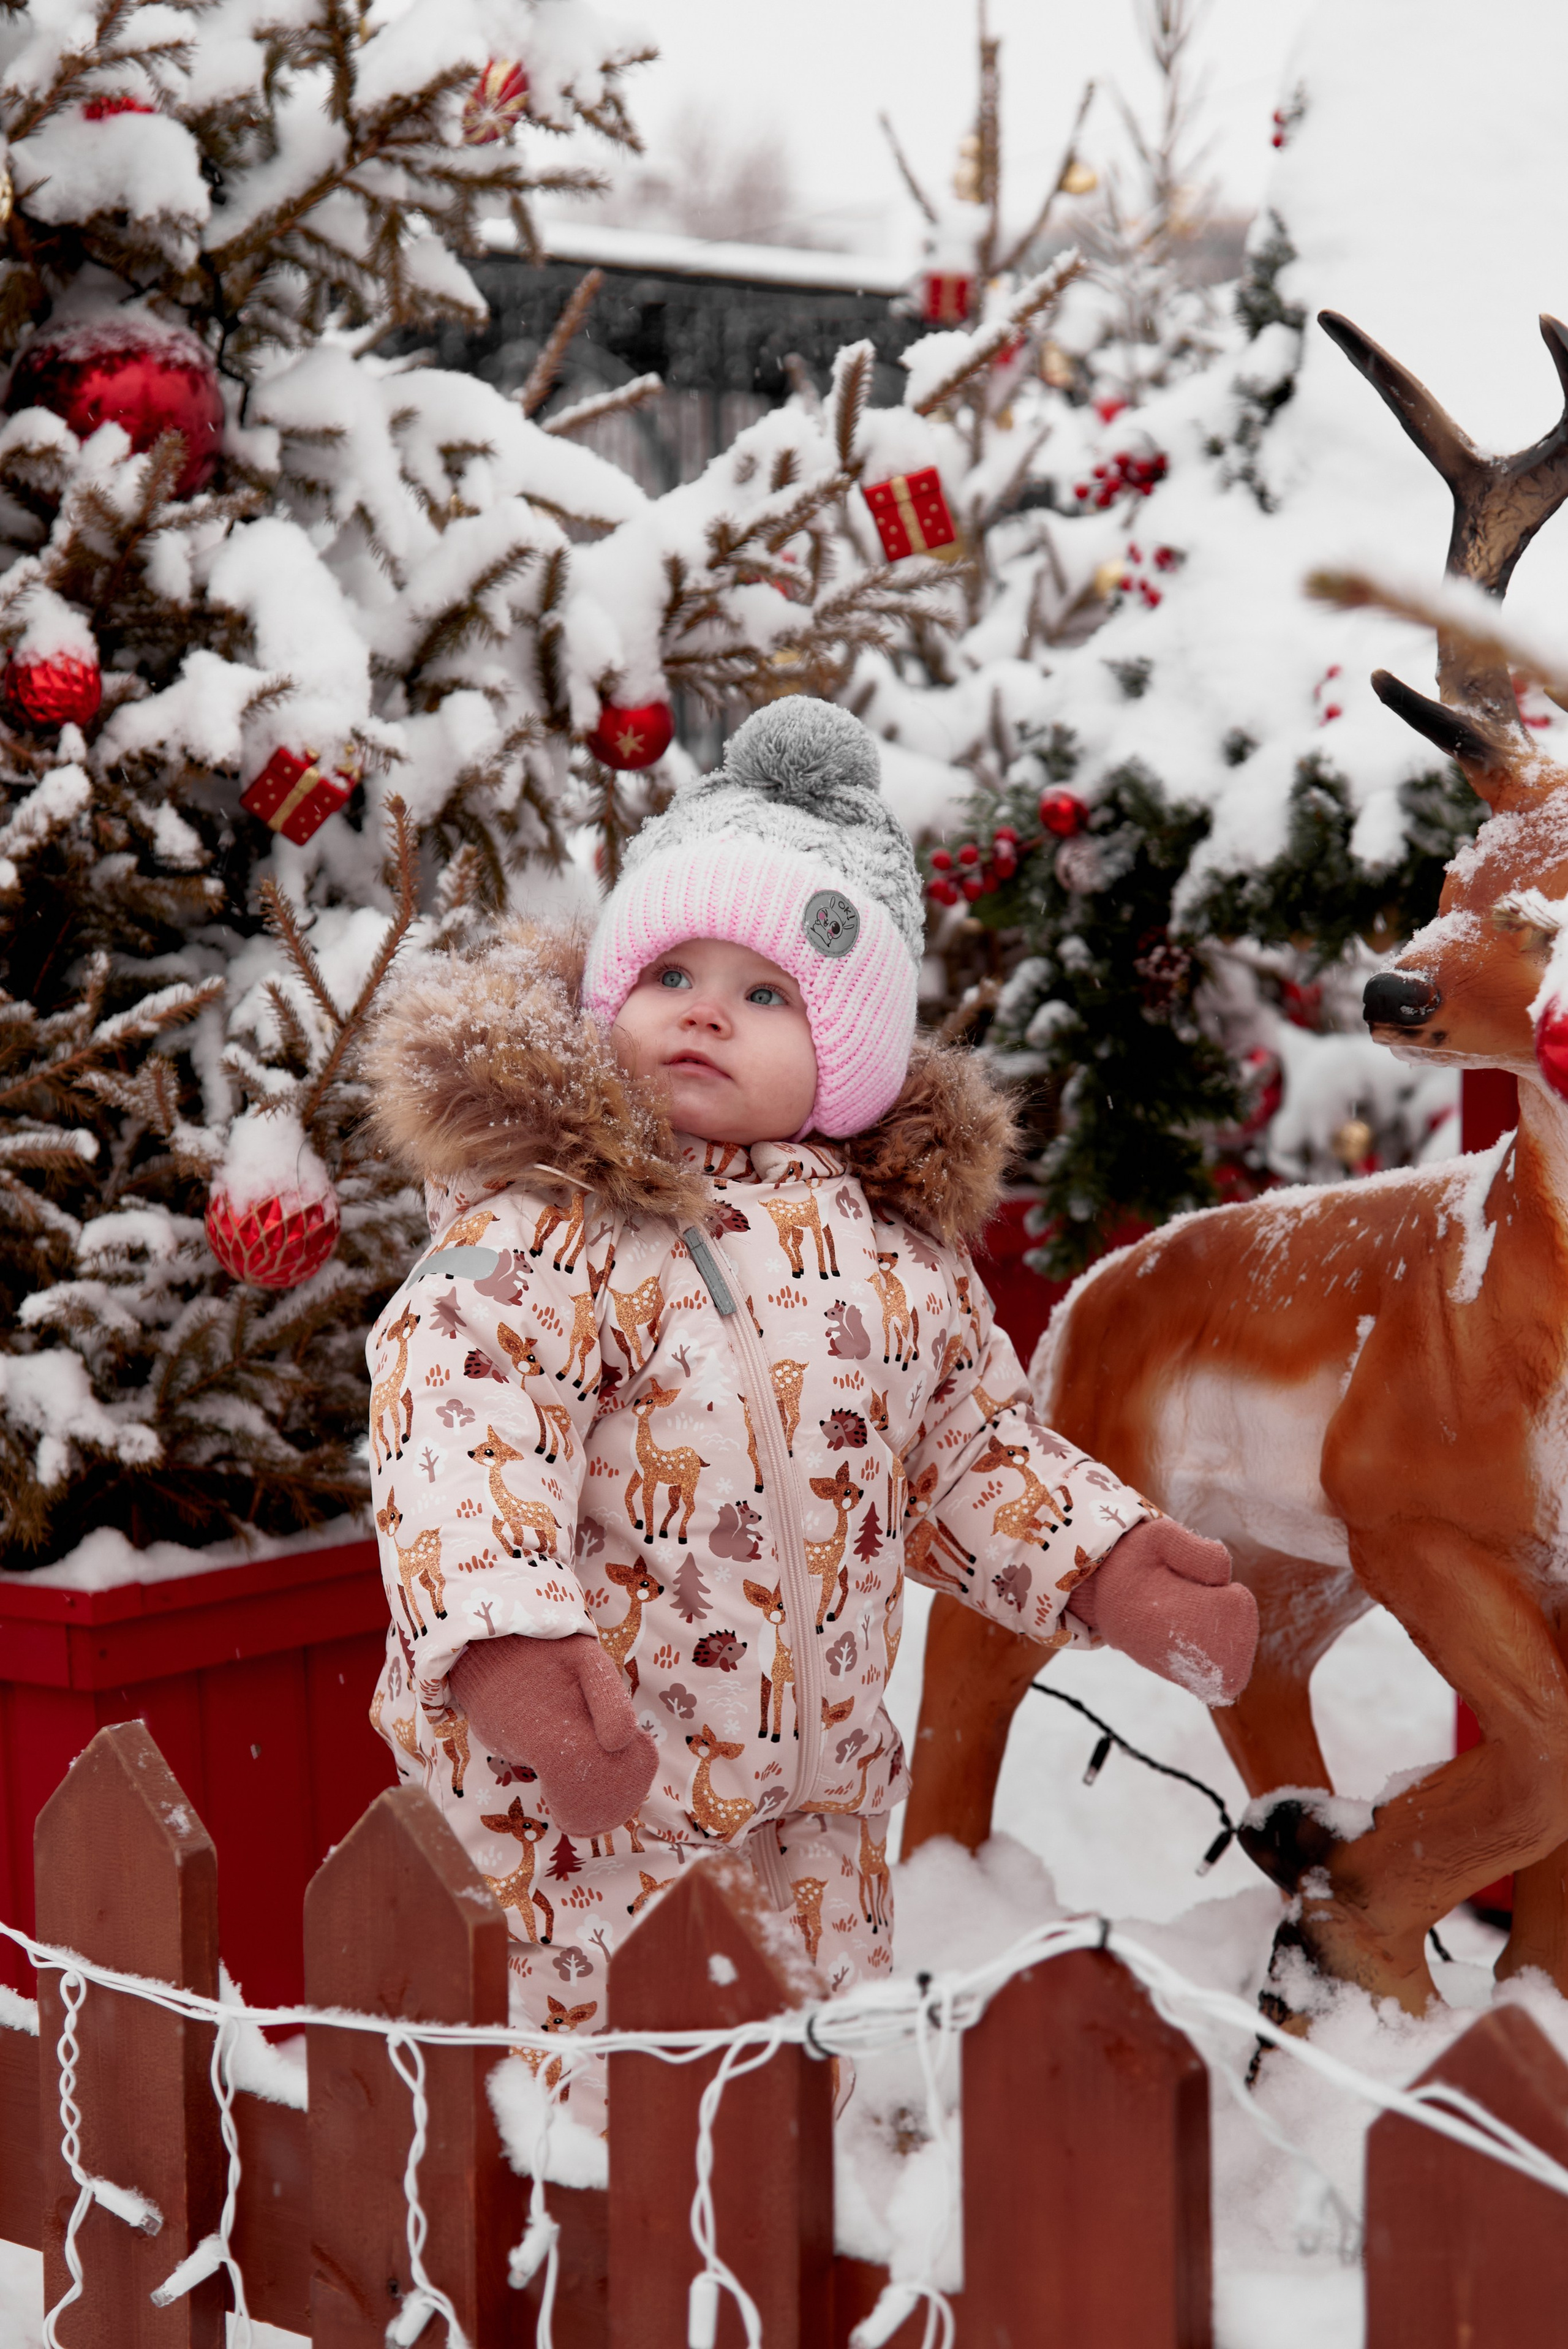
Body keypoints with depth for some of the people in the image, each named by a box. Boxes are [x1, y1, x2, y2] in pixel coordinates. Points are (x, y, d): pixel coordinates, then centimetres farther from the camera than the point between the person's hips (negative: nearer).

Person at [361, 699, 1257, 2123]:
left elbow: (971, 1446, 17)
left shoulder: (903, 1242, 6)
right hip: (579, 1784, -6)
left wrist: (1101, 1563, 3)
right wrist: (501, 1634, -42)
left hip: (817, 1788, 7)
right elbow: (456, 1411, -28)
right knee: (600, 2091, -3)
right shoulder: (550, 1223, -15)